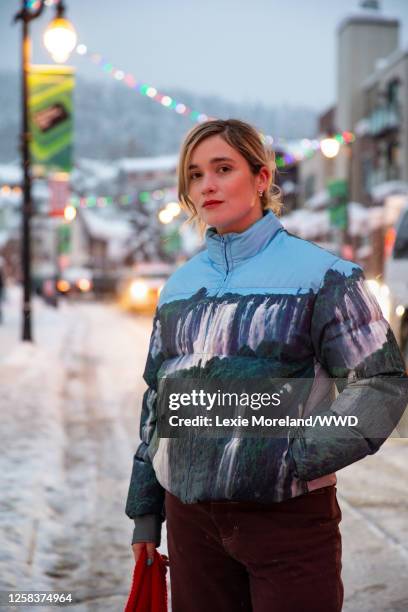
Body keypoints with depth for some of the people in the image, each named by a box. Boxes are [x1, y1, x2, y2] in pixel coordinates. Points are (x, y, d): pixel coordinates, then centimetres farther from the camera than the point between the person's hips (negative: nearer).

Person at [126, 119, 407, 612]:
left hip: (288, 515, -4)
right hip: (190, 516, 5)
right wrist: (144, 512, 16)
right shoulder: (180, 286, 12)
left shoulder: (320, 274, -4)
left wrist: (296, 458, -18)